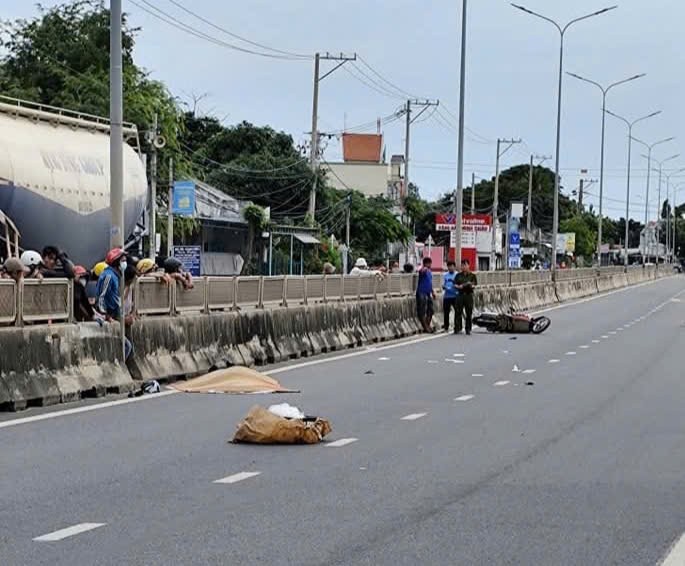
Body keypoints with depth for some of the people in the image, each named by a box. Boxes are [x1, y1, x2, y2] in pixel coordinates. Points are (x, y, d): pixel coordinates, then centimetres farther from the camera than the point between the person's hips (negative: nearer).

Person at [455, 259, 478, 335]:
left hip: (469, 295, -2)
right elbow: (455, 284, 8)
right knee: (458, 312, -3)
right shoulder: (458, 275, 11)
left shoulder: (472, 275, 4)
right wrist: (459, 286, -12)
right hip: (460, 294, 2)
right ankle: (457, 329, 0)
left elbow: (475, 285, -2)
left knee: (469, 313, 1)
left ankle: (468, 330, 8)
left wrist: (471, 285, -24)